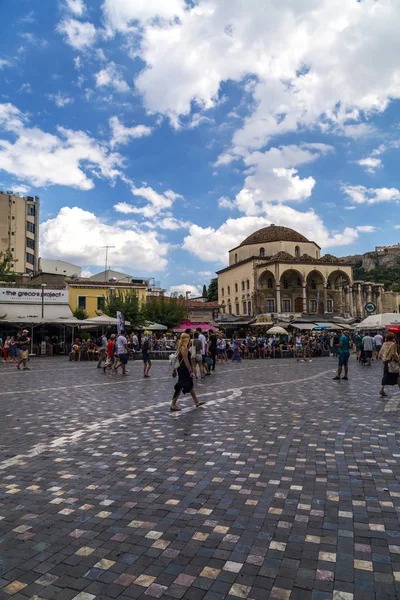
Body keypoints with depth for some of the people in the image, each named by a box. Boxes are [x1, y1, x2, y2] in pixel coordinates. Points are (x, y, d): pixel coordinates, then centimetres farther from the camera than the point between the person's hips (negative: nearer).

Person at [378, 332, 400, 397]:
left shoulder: (384, 344, 4)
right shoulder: (393, 344, -13)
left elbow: (380, 353, 5)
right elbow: (394, 354, -19)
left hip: (385, 362, 6)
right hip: (392, 362, -6)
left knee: (386, 376, 14)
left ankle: (382, 389, 7)